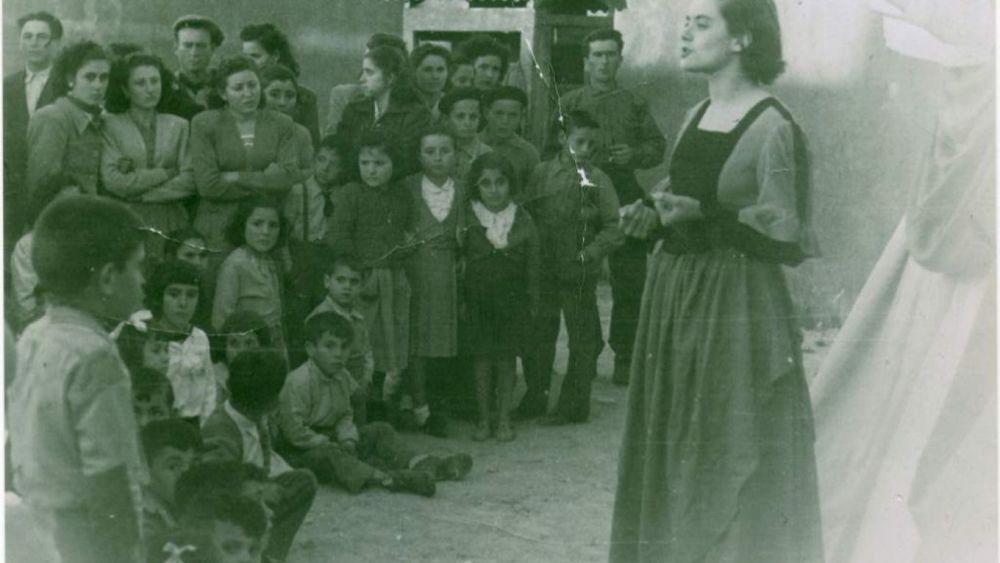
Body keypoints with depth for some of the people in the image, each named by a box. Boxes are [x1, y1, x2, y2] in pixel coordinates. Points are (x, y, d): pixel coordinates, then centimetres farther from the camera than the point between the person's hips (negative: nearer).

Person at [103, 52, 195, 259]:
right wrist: (166, 174, -4)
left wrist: (139, 193, -5)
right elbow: (111, 181, -7)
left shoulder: (178, 126, 11)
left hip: (170, 222, 2)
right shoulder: (111, 124, 4)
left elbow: (189, 182, 1)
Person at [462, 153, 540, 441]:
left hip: (512, 299, 1)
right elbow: (457, 259, -1)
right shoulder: (467, 219, -2)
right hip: (478, 297, 0)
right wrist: (459, 299, -5)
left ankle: (504, 418, 14)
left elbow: (533, 264, 5)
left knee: (507, 358, 4)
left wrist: (533, 302, 4)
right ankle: (484, 418, 13)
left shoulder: (523, 220, 1)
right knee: (482, 358, 3)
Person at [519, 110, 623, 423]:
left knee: (582, 340, 4)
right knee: (538, 335, 12)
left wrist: (588, 254, -15)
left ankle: (574, 406, 14)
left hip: (580, 274, -2)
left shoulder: (597, 180, -4)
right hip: (543, 271, 3)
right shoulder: (541, 174, 2)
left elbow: (615, 229, -6)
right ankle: (534, 398, 26)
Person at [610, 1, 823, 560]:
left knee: (732, 464, 1)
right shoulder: (697, 115, 10)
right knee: (673, 448, 15)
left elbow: (789, 243, -15)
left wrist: (703, 215, -25)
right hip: (674, 297, 8)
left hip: (737, 309, -8)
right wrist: (653, 213, 4)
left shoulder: (774, 128, -13)